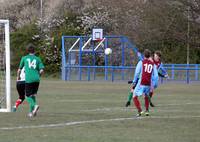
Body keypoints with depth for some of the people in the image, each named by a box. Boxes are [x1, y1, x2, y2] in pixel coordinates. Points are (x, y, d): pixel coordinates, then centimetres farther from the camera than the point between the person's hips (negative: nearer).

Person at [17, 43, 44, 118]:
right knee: (33, 95, 14)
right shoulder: (37, 59, 11)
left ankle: (35, 105, -26)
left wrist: (18, 77, 33)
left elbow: (19, 69, 15)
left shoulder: (24, 58, 9)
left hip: (28, 79, -2)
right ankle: (31, 112, 9)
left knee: (28, 96, 2)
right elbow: (41, 70, 2)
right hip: (36, 79, 2)